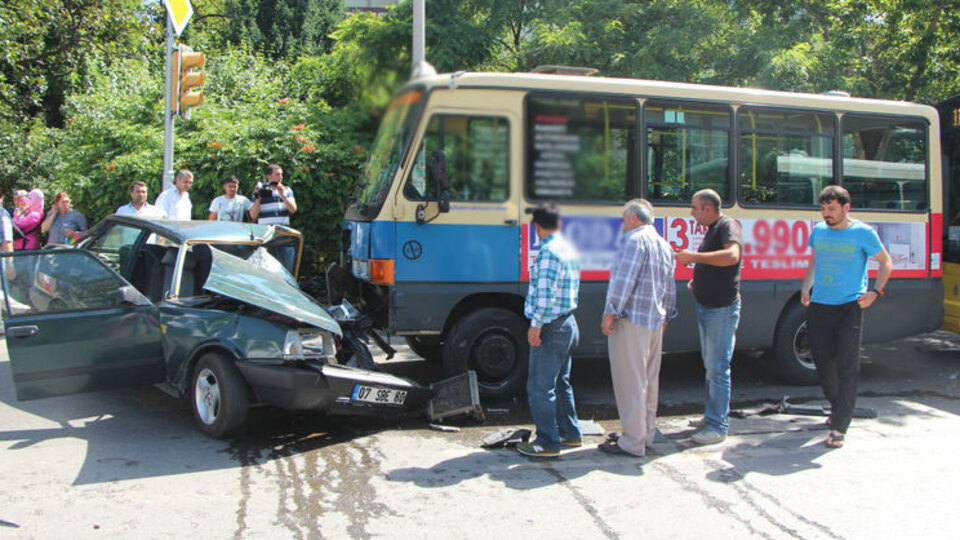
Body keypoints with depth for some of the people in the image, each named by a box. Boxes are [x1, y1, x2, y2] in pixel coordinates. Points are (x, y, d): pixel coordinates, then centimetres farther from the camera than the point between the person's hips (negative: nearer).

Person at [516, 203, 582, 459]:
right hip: (568, 323, 10)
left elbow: (545, 294, -23)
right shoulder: (569, 249, 13)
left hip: (551, 328, -10)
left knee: (540, 387, -3)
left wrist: (535, 325, -18)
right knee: (560, 383, 20)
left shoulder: (549, 251, -17)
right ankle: (571, 434, 29)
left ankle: (548, 443, 1)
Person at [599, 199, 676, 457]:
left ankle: (632, 443, -1)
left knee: (630, 381, -5)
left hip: (631, 321, -9)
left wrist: (610, 314, -18)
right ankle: (646, 433, 26)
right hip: (655, 323, 9)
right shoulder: (664, 245, 17)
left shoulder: (635, 240, -12)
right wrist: (665, 317, 28)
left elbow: (623, 281, -20)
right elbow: (670, 288, 21)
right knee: (649, 380, 16)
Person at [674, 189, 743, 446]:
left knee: (718, 368, -7)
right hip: (705, 306, 10)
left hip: (722, 309, -10)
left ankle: (718, 426, -1)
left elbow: (732, 255, -35)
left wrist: (693, 257, -31)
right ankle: (712, 416, 29)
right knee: (710, 365, 18)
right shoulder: (712, 229, 14)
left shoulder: (728, 225, -15)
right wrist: (697, 279, 11)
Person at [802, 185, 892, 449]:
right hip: (819, 306, 5)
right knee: (823, 362, 13)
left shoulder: (862, 233, -5)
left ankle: (839, 427, -6)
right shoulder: (818, 231, 8)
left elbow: (886, 262, 6)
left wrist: (876, 291, -7)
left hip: (849, 307, -5)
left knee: (847, 367, -7)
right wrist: (806, 289, 11)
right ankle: (837, 408, 35)